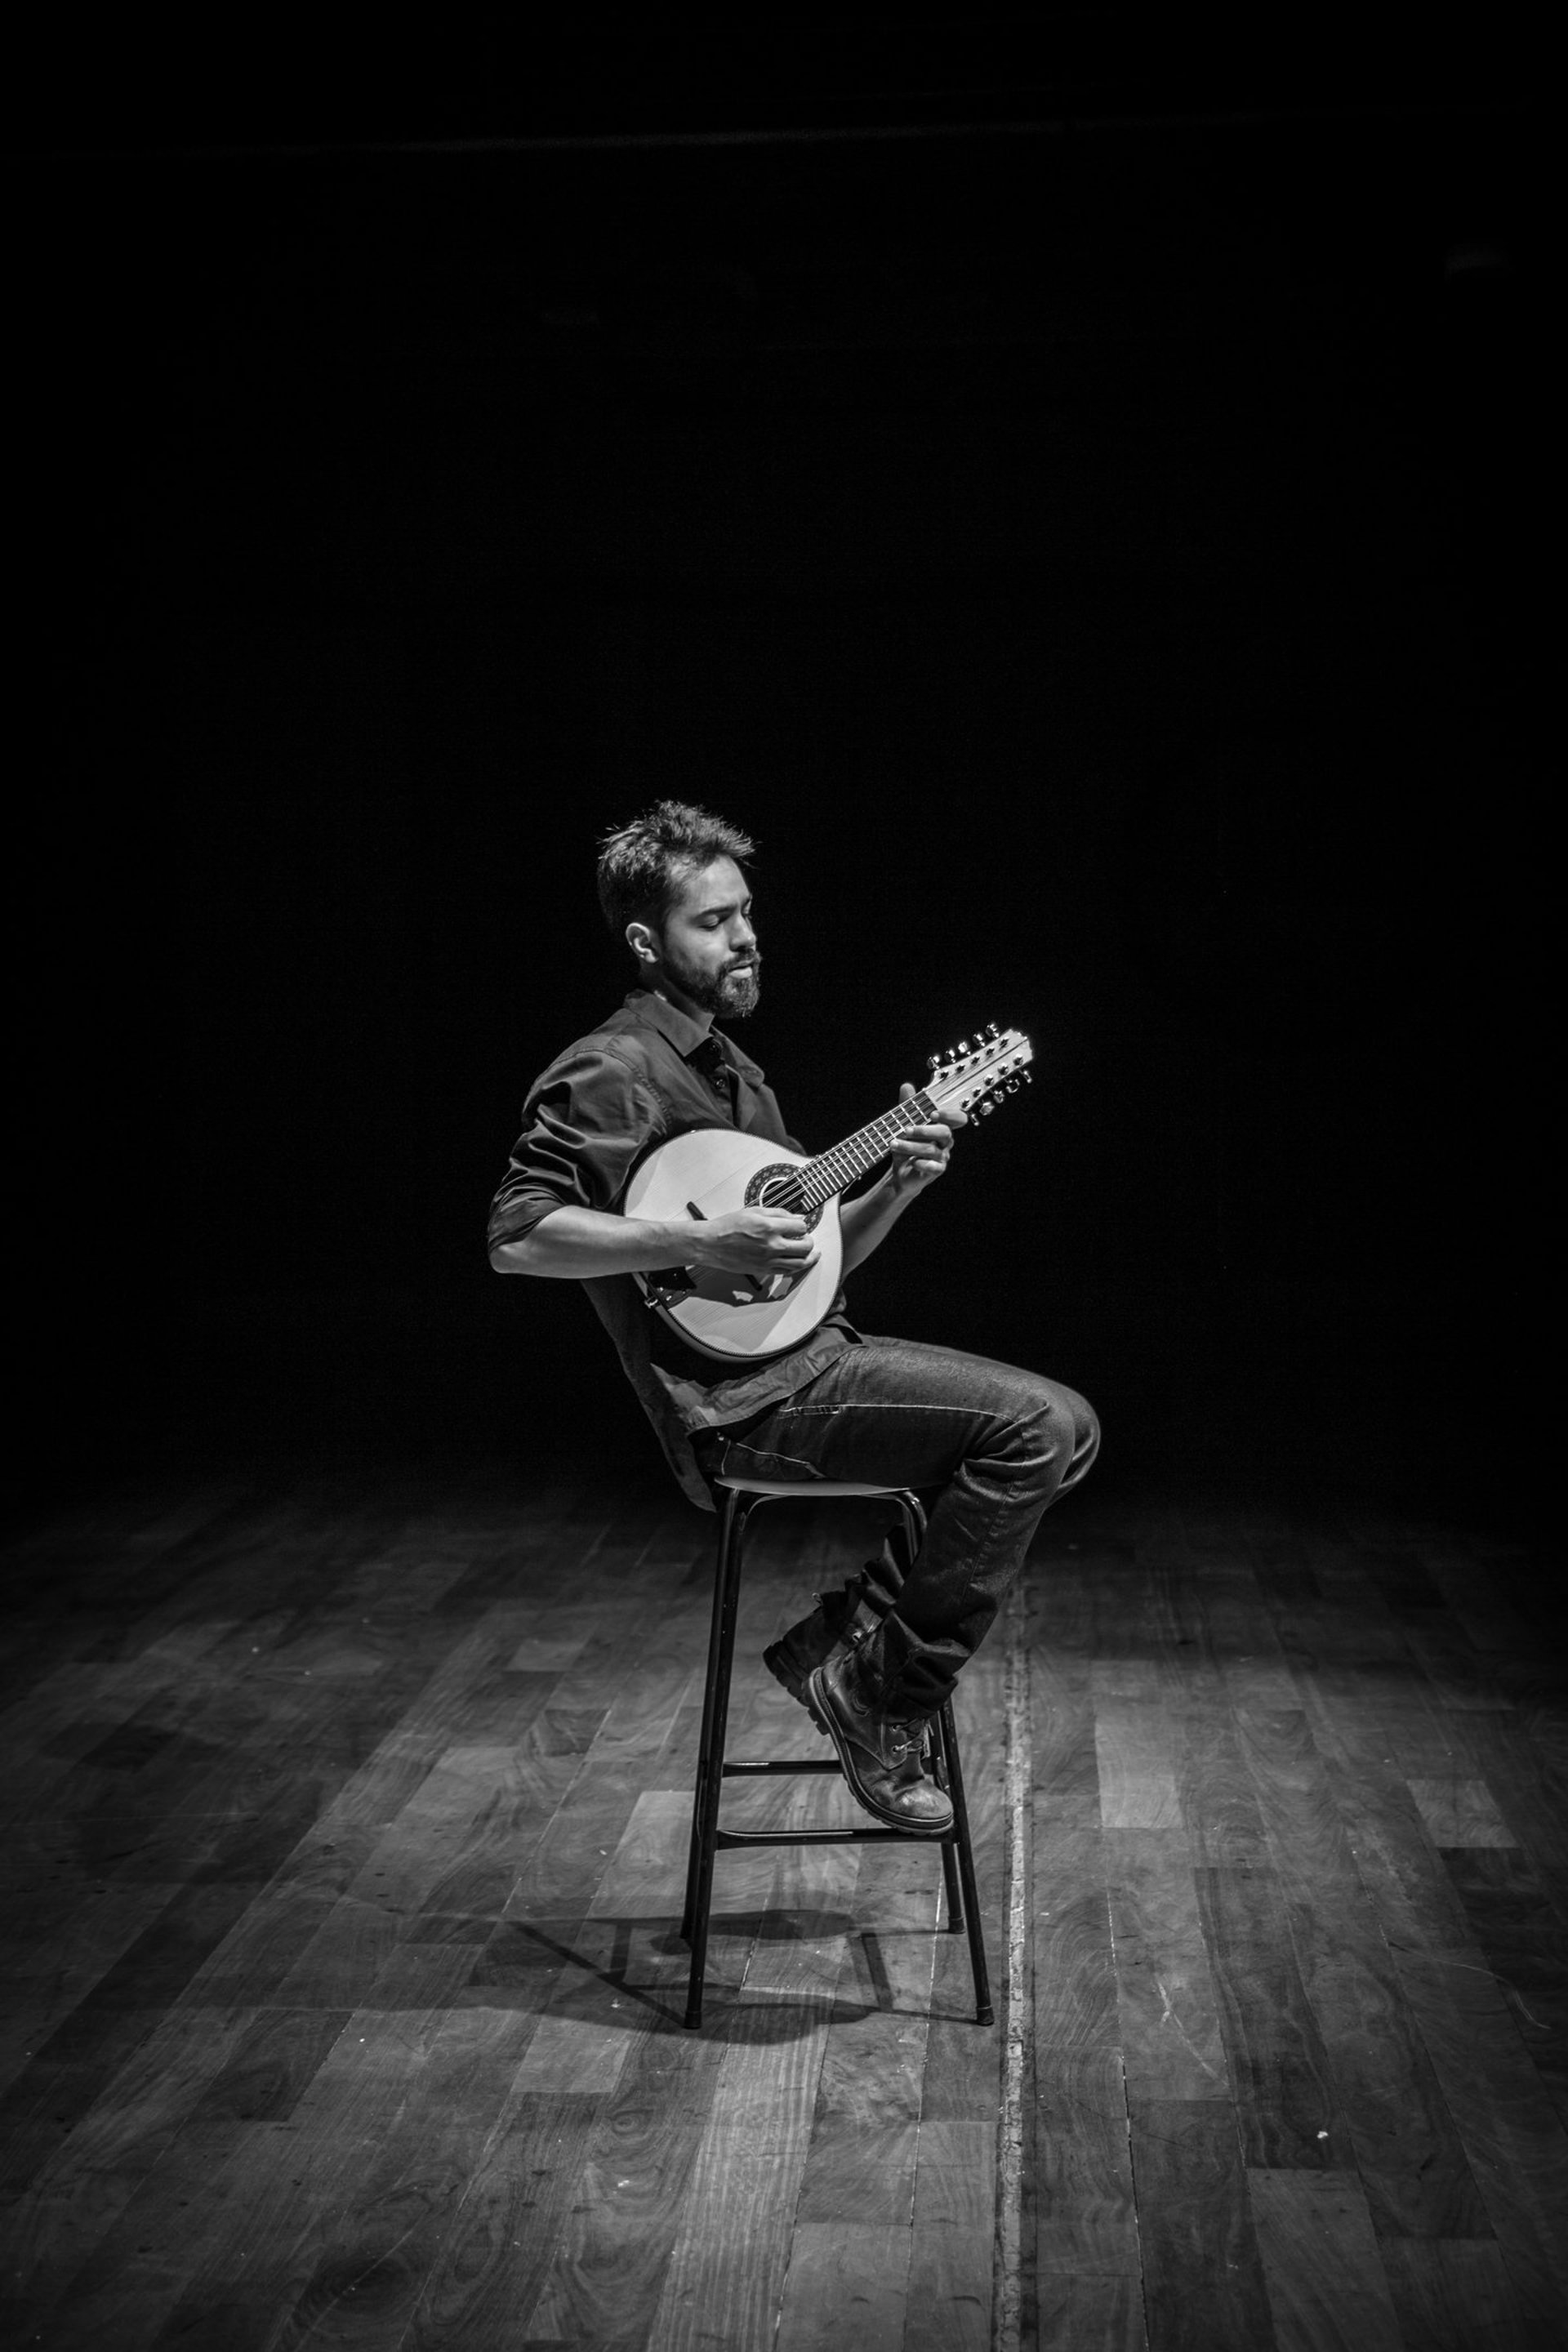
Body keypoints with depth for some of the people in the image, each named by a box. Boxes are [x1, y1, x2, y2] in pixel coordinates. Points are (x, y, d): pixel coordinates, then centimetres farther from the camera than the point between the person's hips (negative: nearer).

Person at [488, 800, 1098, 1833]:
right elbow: (518, 1236, -20)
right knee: (1042, 1426, -20)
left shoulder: (734, 1073, 21)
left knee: (1054, 1426, 7)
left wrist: (897, 1187, 2)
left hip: (812, 1352, 10)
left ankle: (849, 1635, 6)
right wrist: (703, 1240, -25)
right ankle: (878, 1690, -8)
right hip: (740, 1394, -9)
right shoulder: (613, 1071, -8)